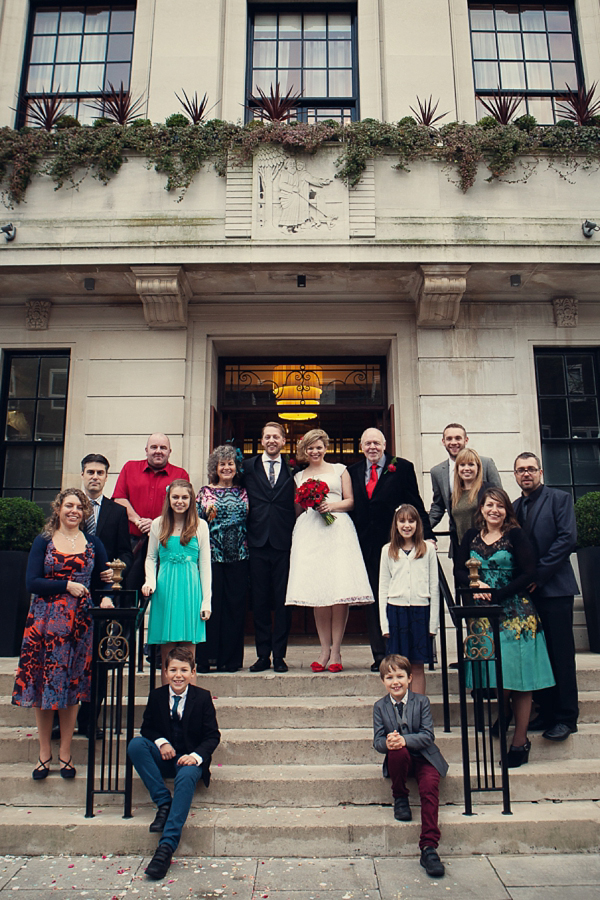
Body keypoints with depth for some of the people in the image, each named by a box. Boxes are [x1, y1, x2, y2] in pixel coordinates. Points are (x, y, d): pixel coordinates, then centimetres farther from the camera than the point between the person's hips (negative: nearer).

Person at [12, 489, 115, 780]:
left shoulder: (93, 544, 8)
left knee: (71, 687, 5)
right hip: (45, 622, -1)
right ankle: (44, 753, 20)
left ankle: (65, 753, 19)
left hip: (79, 622, 1)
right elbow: (31, 582, -5)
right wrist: (67, 585, -12)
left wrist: (106, 597, -11)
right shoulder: (43, 542, 3)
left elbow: (105, 578, 9)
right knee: (42, 685, 4)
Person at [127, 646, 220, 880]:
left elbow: (212, 736, -3)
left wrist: (197, 755, -22)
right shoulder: (156, 696, 3)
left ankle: (167, 845, -40)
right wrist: (161, 742, -11)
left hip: (190, 758, -3)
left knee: (186, 777, -37)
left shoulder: (203, 697, -3)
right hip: (164, 757, 3)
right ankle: (163, 803, -21)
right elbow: (147, 727, 11)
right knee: (135, 744, -25)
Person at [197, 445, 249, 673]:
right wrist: (207, 517, -13)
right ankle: (206, 657, 5)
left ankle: (231, 658, 11)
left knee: (235, 605, 2)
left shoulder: (243, 493, 12)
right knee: (210, 604, -4)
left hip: (238, 557, 2)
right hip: (211, 555, -2)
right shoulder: (205, 492, 8)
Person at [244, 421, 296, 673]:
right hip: (257, 542, 1)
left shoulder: (293, 470, 7)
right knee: (259, 601, 6)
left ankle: (279, 655, 13)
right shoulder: (248, 468, 9)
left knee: (283, 601, 3)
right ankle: (263, 655, 16)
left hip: (284, 543, -1)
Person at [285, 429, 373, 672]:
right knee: (316, 589, -6)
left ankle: (336, 650, -5)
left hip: (337, 530, -1)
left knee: (340, 588, -11)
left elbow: (350, 501, 11)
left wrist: (332, 505, -5)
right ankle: (324, 649, 3)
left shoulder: (339, 470, 17)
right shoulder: (299, 477, 22)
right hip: (309, 532, 2)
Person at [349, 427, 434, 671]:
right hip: (366, 544, 3)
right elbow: (351, 507, 10)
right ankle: (379, 654, 15)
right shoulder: (353, 472, 11)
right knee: (373, 599, 7)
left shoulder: (402, 468, 2)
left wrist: (426, 534, -8)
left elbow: (415, 504, -1)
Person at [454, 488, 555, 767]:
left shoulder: (516, 535, -4)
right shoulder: (472, 536, 8)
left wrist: (497, 594, -13)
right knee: (491, 669, 5)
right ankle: (504, 709, 37)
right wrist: (475, 583, -9)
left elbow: (528, 573, -9)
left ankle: (520, 739, 12)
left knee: (517, 671, 0)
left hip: (515, 613, -3)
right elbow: (459, 569, 11)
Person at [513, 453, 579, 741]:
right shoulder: (515, 508, 16)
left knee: (561, 653, -1)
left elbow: (567, 538, -10)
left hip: (554, 588, -5)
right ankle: (546, 712, 17)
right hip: (527, 590, 5)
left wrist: (539, 574, -13)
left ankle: (566, 717, 7)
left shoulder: (559, 499, 1)